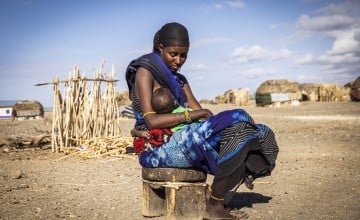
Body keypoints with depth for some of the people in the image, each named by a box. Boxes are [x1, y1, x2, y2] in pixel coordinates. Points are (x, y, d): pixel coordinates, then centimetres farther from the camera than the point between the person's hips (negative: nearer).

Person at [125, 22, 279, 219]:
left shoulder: (179, 80, 20)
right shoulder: (145, 72, -5)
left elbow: (200, 113, 8)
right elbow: (151, 121, -17)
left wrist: (215, 120, -12)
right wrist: (189, 116, -22)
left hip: (181, 141, 8)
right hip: (159, 149, -8)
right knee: (236, 125, -24)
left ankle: (212, 195, -10)